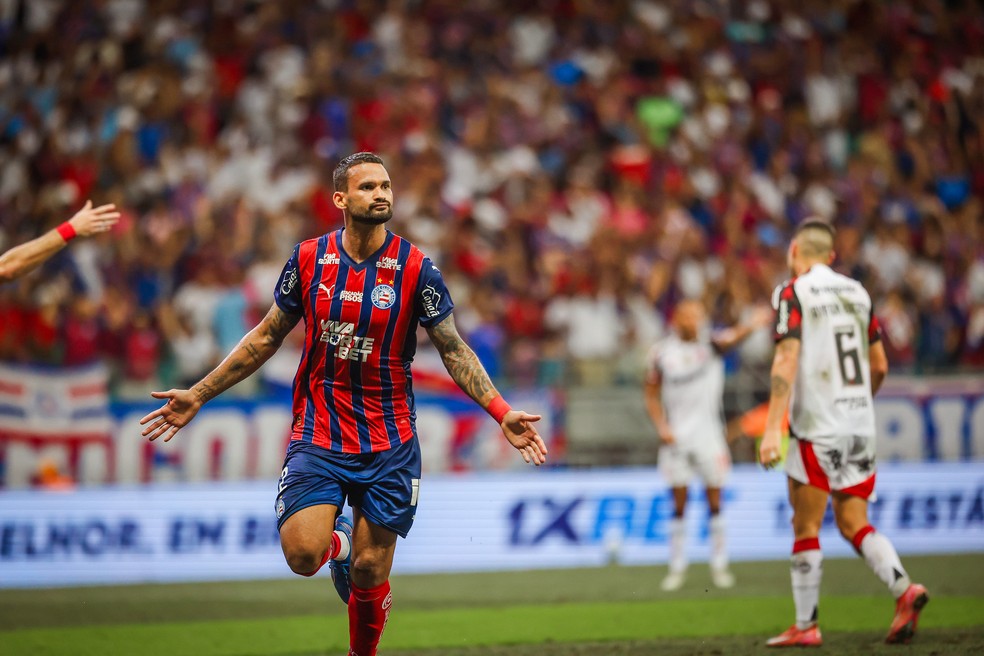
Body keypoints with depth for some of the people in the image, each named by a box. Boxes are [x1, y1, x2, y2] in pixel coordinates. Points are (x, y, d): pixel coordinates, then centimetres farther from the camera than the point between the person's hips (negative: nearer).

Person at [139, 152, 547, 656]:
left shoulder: (416, 269, -6)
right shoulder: (308, 259, -1)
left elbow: (454, 350, 0)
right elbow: (266, 338, 10)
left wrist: (503, 414, -11)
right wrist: (198, 396, 9)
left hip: (389, 445, -1)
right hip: (317, 434, 1)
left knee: (370, 574, 0)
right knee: (302, 555, -17)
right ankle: (339, 541, 20)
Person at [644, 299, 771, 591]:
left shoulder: (711, 344, -4)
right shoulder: (662, 353, 2)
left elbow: (731, 338, -27)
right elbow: (652, 394, 10)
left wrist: (751, 326, -49)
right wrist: (662, 427, -4)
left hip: (708, 433, -1)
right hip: (677, 436, 1)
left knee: (714, 500, 2)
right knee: (679, 502, 4)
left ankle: (719, 565, 12)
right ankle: (677, 567, 11)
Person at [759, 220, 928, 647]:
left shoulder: (793, 294, -6)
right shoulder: (857, 292, 12)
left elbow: (787, 361, -16)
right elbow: (879, 366, 16)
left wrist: (772, 428, -20)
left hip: (816, 430, -6)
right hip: (861, 427, 6)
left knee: (806, 527, 2)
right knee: (853, 523, 9)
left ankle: (806, 625, 4)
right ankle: (903, 588, -12)